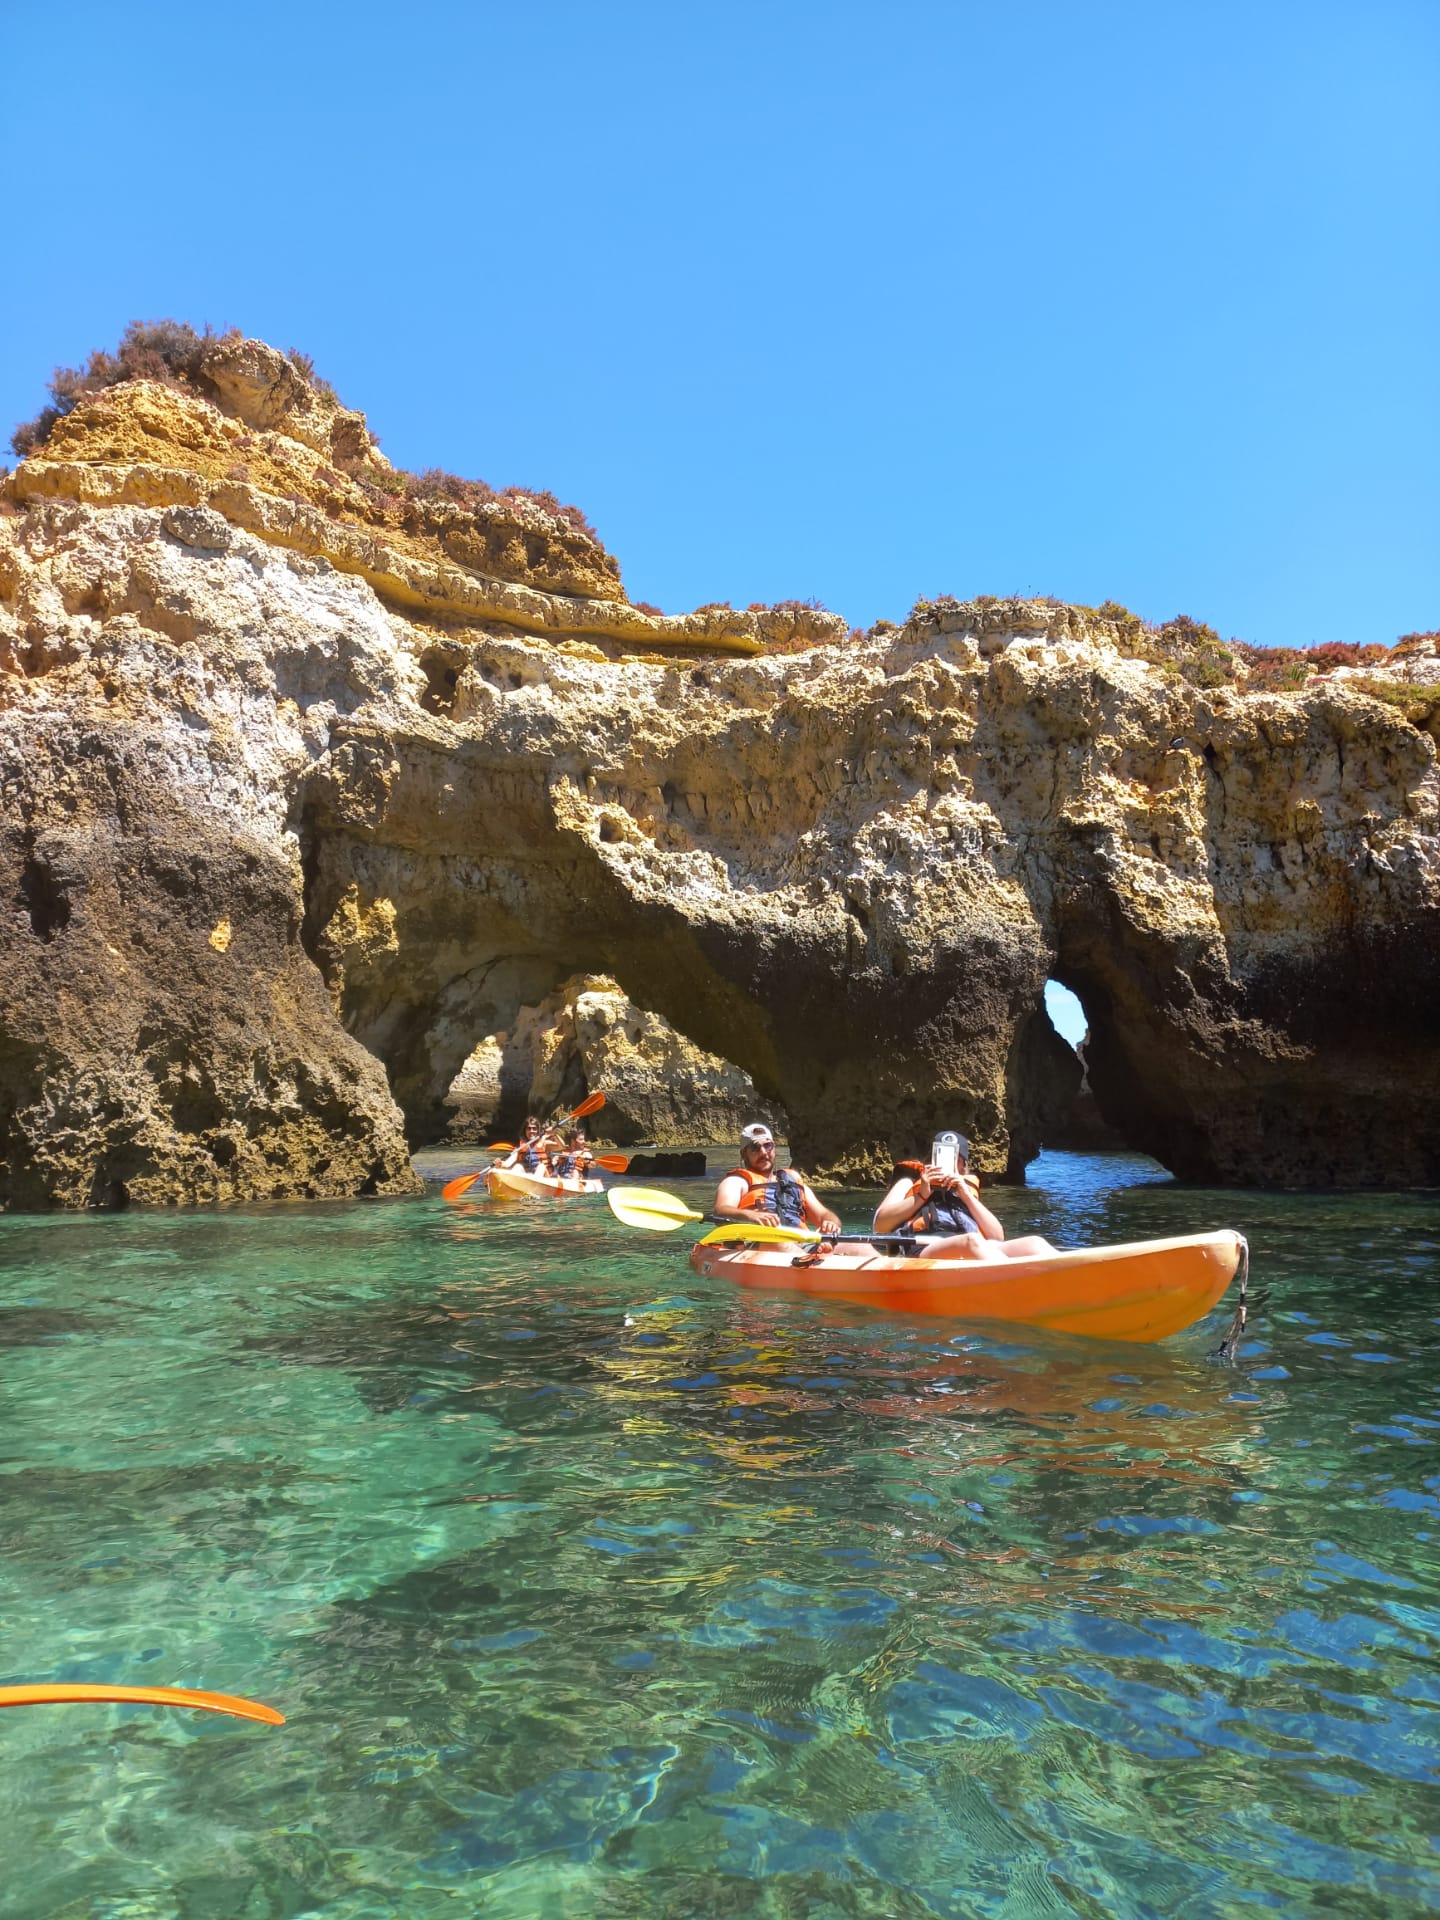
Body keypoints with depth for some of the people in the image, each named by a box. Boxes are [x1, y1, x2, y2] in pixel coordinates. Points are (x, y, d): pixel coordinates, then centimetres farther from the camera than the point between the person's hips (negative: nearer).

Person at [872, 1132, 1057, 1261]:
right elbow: (879, 1225, 12)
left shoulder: (969, 1192, 37)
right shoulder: (910, 1183, 31)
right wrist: (922, 1195, 7)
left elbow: (997, 1237, 17)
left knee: (1033, 1243, -23)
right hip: (922, 1254, -4)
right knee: (972, 1241, -38)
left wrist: (966, 1195, 10)